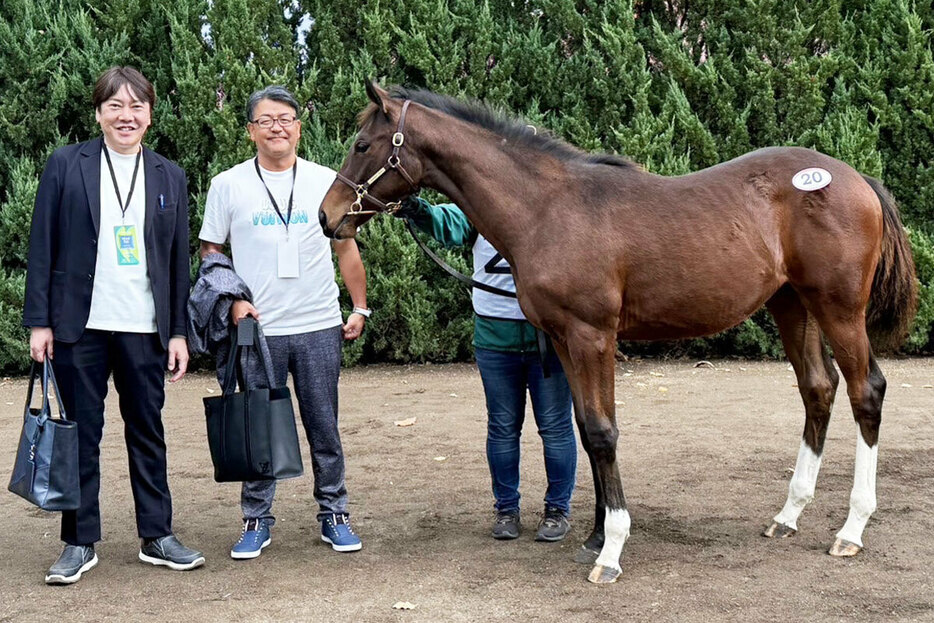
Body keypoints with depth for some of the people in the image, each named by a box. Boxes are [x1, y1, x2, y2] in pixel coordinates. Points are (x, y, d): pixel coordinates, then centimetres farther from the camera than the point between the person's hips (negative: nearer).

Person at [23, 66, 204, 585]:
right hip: (80, 326, -1)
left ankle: (157, 537, 19)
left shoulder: (170, 177, 9)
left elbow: (178, 260, 8)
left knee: (148, 432, 9)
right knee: (80, 434, 5)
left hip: (145, 328, 2)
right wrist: (38, 322, -5)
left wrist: (178, 332, 5)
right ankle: (79, 543, 16)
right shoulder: (65, 165, 2)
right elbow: (42, 247, 0)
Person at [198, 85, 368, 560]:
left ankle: (334, 515, 20)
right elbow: (210, 252, 7)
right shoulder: (228, 185, 1)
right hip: (258, 329, -1)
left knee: (324, 428, 8)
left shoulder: (326, 182, 5)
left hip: (320, 328, 1)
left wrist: (360, 308, 8)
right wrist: (233, 299, -7)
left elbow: (346, 249, 12)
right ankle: (256, 521, 19)